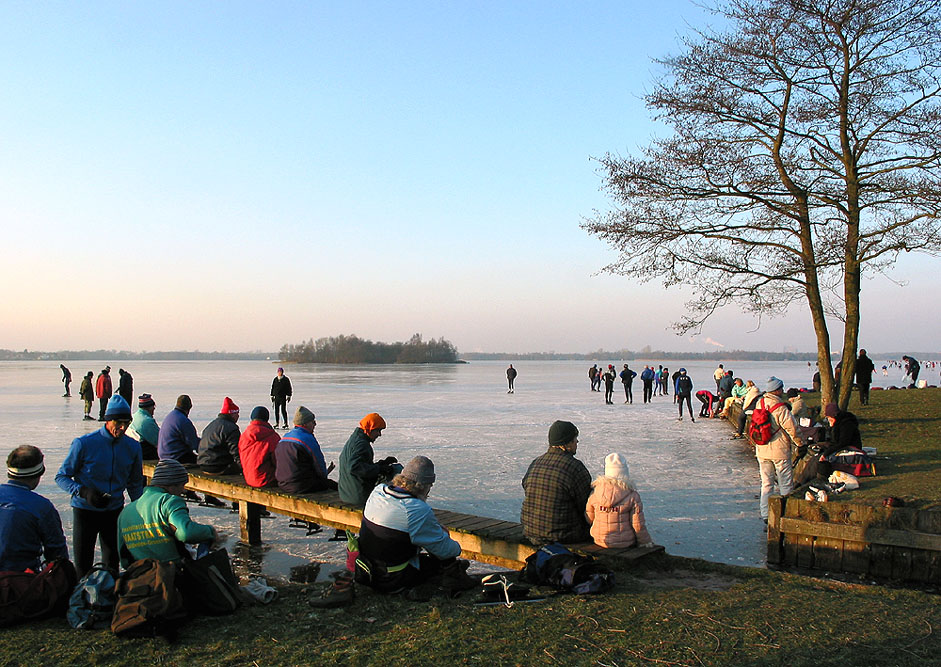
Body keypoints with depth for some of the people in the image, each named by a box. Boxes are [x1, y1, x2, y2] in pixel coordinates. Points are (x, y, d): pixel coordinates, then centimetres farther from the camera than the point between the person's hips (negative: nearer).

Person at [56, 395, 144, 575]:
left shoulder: (133, 447, 1)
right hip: (85, 510, -3)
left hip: (115, 511, 3)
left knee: (112, 564, 9)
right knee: (82, 566, 1)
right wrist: (84, 492, -21)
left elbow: (135, 484, 13)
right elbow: (62, 476, -5)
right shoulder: (84, 443, -11)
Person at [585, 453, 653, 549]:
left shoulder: (595, 491, -11)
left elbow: (589, 518, -1)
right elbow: (638, 524, -15)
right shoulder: (632, 495, -18)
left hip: (600, 541, 3)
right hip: (625, 543, -2)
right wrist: (645, 541, 2)